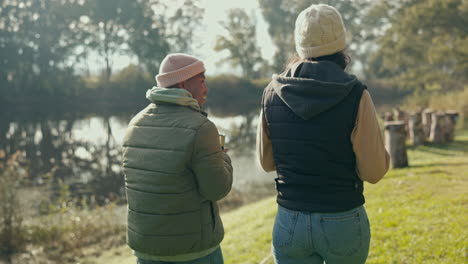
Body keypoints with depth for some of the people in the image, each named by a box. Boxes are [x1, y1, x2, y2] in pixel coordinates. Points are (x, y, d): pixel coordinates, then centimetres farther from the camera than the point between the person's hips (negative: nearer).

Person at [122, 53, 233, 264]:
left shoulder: (137, 125, 2)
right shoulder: (200, 129, -19)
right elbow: (217, 189, -15)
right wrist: (222, 158, 4)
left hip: (146, 242, 6)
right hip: (194, 247, -5)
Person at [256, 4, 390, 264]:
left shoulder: (273, 92, -4)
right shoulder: (355, 95, -14)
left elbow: (267, 162, 6)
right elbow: (373, 171, -10)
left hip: (290, 221, 2)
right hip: (343, 222, -1)